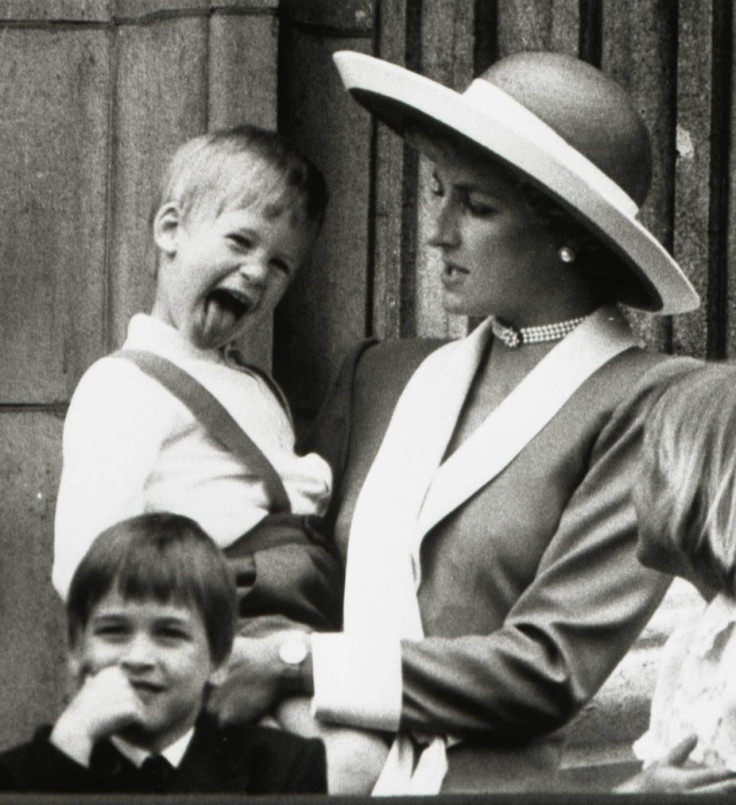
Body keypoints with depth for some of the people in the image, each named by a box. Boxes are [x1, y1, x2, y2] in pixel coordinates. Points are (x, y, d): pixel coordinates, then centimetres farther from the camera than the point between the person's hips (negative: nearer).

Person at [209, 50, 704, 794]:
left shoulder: (654, 403, -3)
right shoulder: (383, 378, 15)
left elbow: (554, 668, -8)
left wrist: (306, 668, -7)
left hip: (509, 782, -4)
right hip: (347, 781, 4)